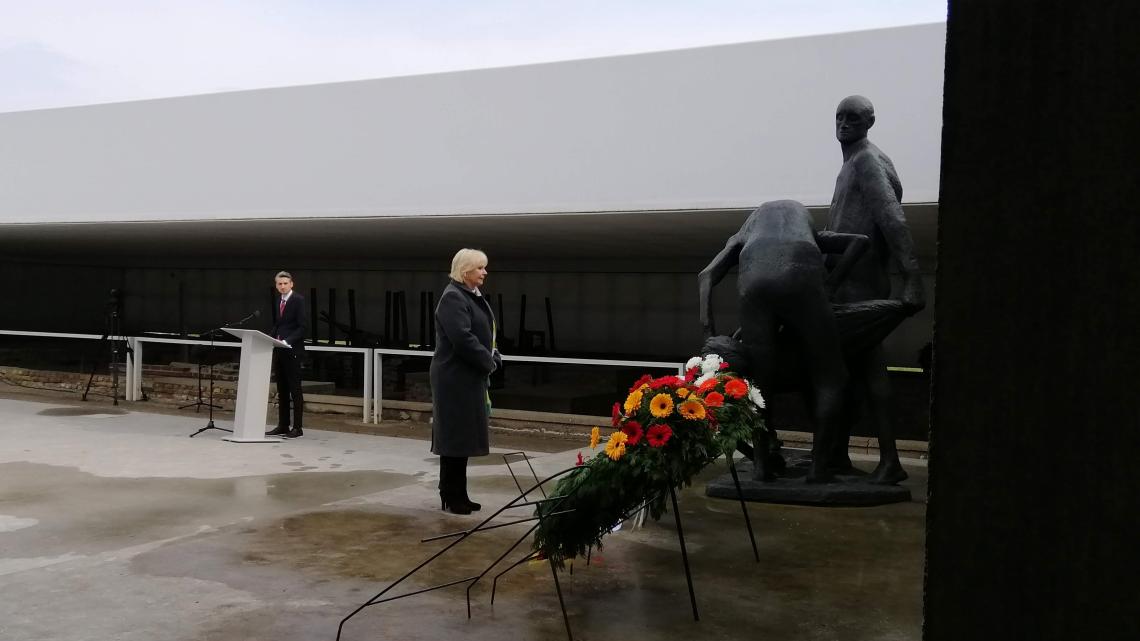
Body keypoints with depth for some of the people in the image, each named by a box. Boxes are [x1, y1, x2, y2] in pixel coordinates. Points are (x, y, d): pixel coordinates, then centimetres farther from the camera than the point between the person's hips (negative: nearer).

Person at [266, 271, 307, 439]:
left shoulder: (298, 300, -8)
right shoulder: (278, 301, 15)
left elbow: (302, 326, -13)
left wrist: (288, 340, -24)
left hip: (292, 351, -8)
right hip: (278, 350, 8)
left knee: (295, 390, -4)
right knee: (282, 390, 11)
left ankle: (297, 428, -1)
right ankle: (283, 425, 18)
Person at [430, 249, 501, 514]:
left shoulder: (474, 297, 15)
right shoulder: (453, 298, -14)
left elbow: (485, 334, 20)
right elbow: (463, 338, -24)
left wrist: (493, 358, 3)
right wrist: (489, 362, -13)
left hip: (469, 378, 9)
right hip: (455, 379, -9)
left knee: (464, 437, 13)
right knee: (454, 436, -3)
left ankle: (459, 495, 21)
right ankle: (450, 497, 6)